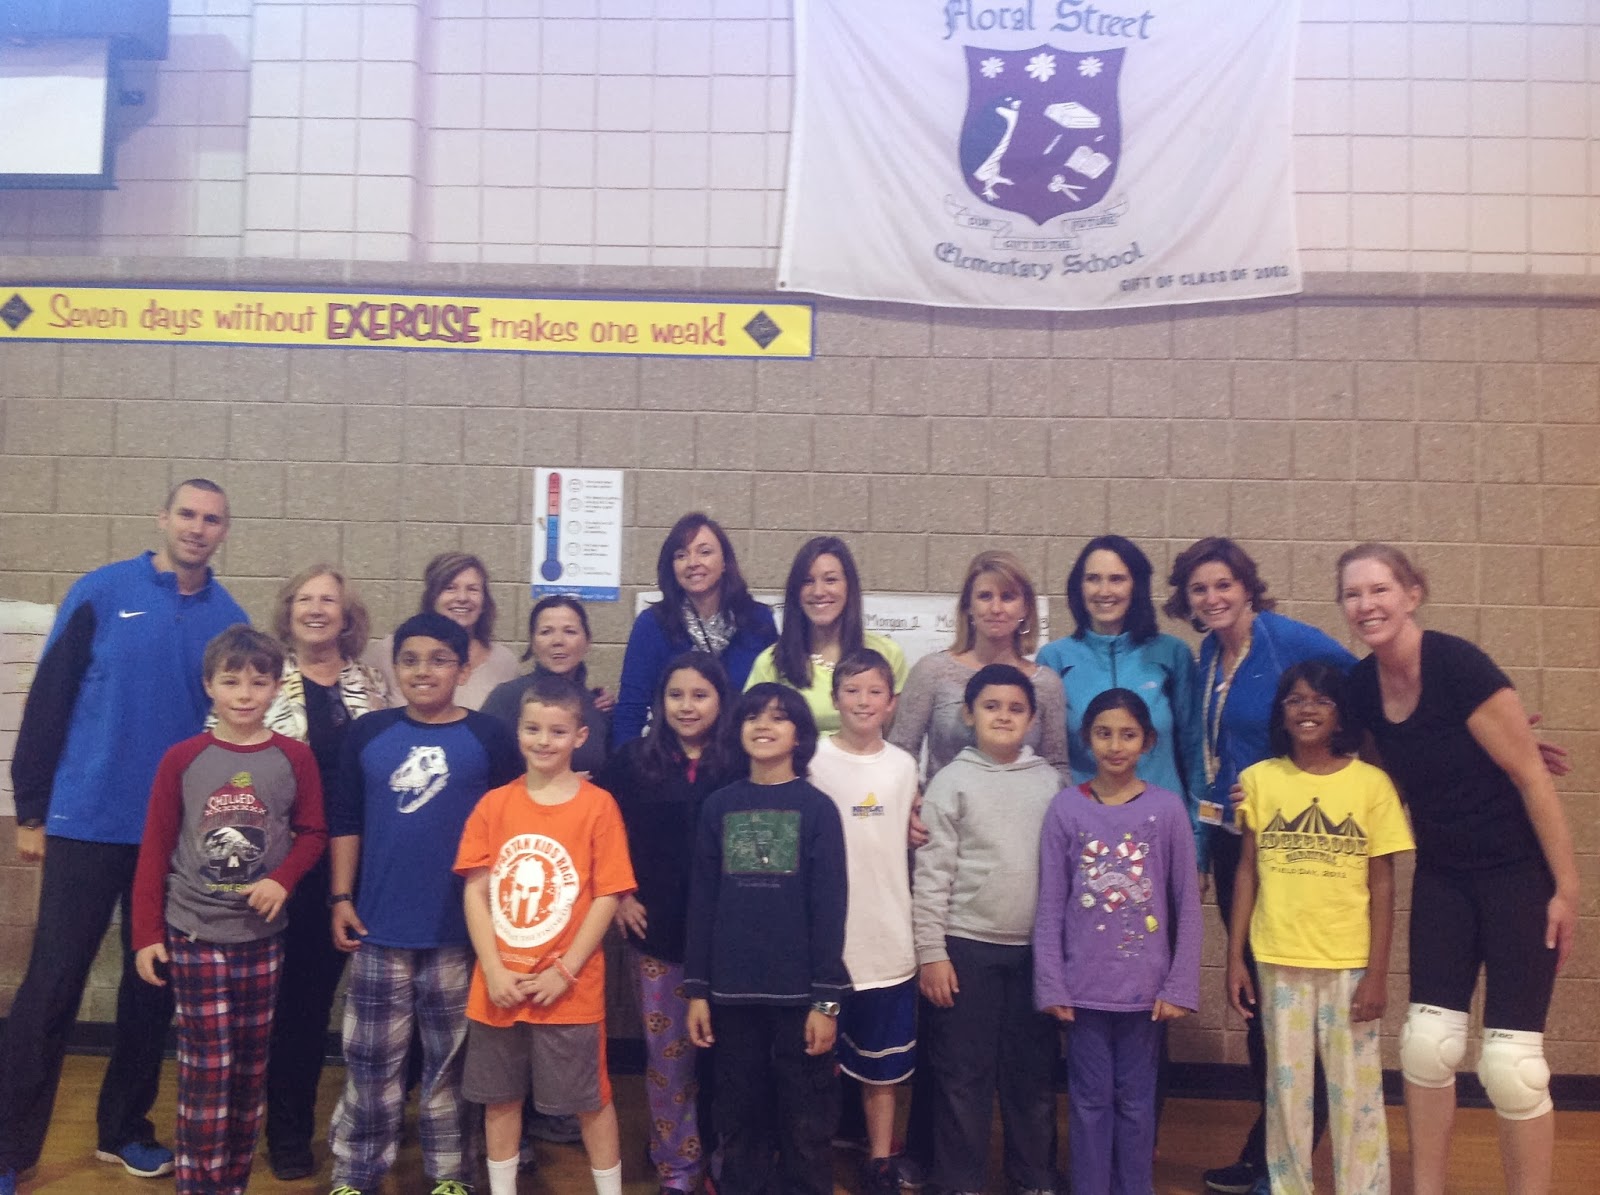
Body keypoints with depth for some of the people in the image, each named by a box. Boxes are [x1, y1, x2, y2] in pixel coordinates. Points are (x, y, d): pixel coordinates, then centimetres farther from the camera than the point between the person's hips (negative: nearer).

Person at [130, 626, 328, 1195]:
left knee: (249, 1068, 11)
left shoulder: (295, 758, -3)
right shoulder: (182, 759, -5)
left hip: (263, 935, 2)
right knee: (206, 1070, 0)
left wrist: (282, 879, -16)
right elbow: (154, 850, -2)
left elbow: (312, 833, 3)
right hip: (195, 935, -1)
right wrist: (146, 934, -4)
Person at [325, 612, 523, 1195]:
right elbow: (344, 821, 7)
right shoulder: (368, 732, 3)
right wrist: (342, 898, 1)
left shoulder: (488, 737, -3)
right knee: (370, 1057, 11)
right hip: (380, 926, 2)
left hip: (460, 929, -1)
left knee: (450, 1057, 11)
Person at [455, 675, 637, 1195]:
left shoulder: (598, 806, -7)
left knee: (590, 1100, 8)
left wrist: (564, 971, -11)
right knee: (500, 1098, 15)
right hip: (498, 986, 3)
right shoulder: (494, 804, 1)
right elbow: (475, 892, 0)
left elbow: (607, 897, -8)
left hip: (569, 988, -3)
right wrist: (494, 972, -9)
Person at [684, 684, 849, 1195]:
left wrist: (827, 998, -8)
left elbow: (829, 909, -5)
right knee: (740, 1119, 13)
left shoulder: (817, 808, -3)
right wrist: (696, 990, 2)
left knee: (804, 1124, 7)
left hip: (799, 991, -2)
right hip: (732, 991, 2)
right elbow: (701, 903, 5)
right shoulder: (718, 806, 3)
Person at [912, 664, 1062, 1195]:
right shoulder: (952, 782, -5)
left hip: (1035, 948, 3)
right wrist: (930, 952, -9)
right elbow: (931, 875, -6)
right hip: (966, 946, -3)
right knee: (963, 1072, 6)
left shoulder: (1050, 781, 5)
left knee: (1034, 1069, 13)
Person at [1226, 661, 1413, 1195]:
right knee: (1287, 1086, 12)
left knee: (1355, 1088, 7)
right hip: (1280, 961, 1)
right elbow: (1247, 872, 3)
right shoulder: (1259, 779, -1)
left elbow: (1382, 885, -2)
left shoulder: (1371, 783, -4)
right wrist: (1235, 958, 1)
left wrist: (1378, 971, -5)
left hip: (1350, 963, -1)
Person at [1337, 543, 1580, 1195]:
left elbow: (1530, 776, -17)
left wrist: (1567, 888, -14)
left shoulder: (1457, 664, -22)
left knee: (1510, 1060, -5)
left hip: (1518, 872, -5)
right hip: (1441, 874, 5)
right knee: (1428, 1041, 4)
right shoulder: (1362, 686, -4)